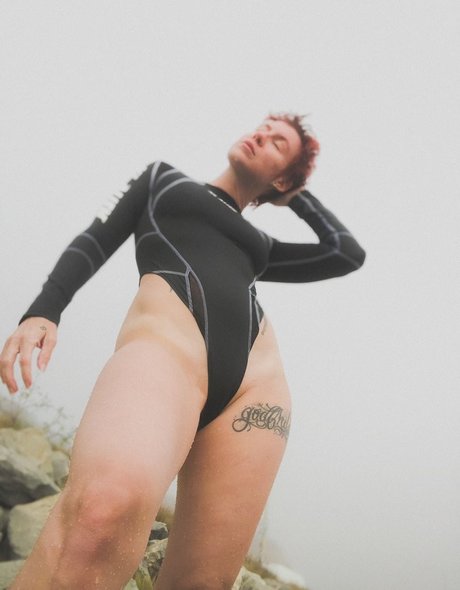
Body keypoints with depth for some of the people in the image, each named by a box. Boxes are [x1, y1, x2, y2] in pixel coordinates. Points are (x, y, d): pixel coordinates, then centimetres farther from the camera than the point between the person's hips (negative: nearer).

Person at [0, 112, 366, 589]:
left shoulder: (260, 246, 35)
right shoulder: (165, 178, 30)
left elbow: (349, 254, 29)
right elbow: (95, 242, 17)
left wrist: (296, 196, 39)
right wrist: (42, 311, -1)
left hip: (257, 377, 5)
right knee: (105, 507, -37)